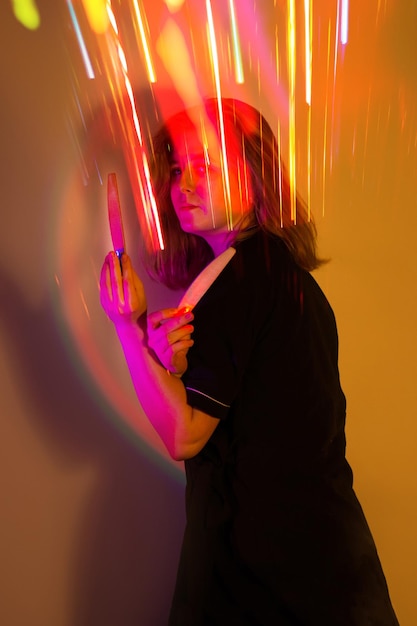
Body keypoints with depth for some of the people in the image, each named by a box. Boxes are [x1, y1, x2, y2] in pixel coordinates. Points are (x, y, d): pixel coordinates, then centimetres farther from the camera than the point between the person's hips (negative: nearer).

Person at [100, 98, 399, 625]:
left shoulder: (243, 274, -24)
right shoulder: (286, 269, 3)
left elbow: (183, 437, -20)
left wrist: (128, 326, -24)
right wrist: (176, 363, -14)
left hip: (263, 547, -8)